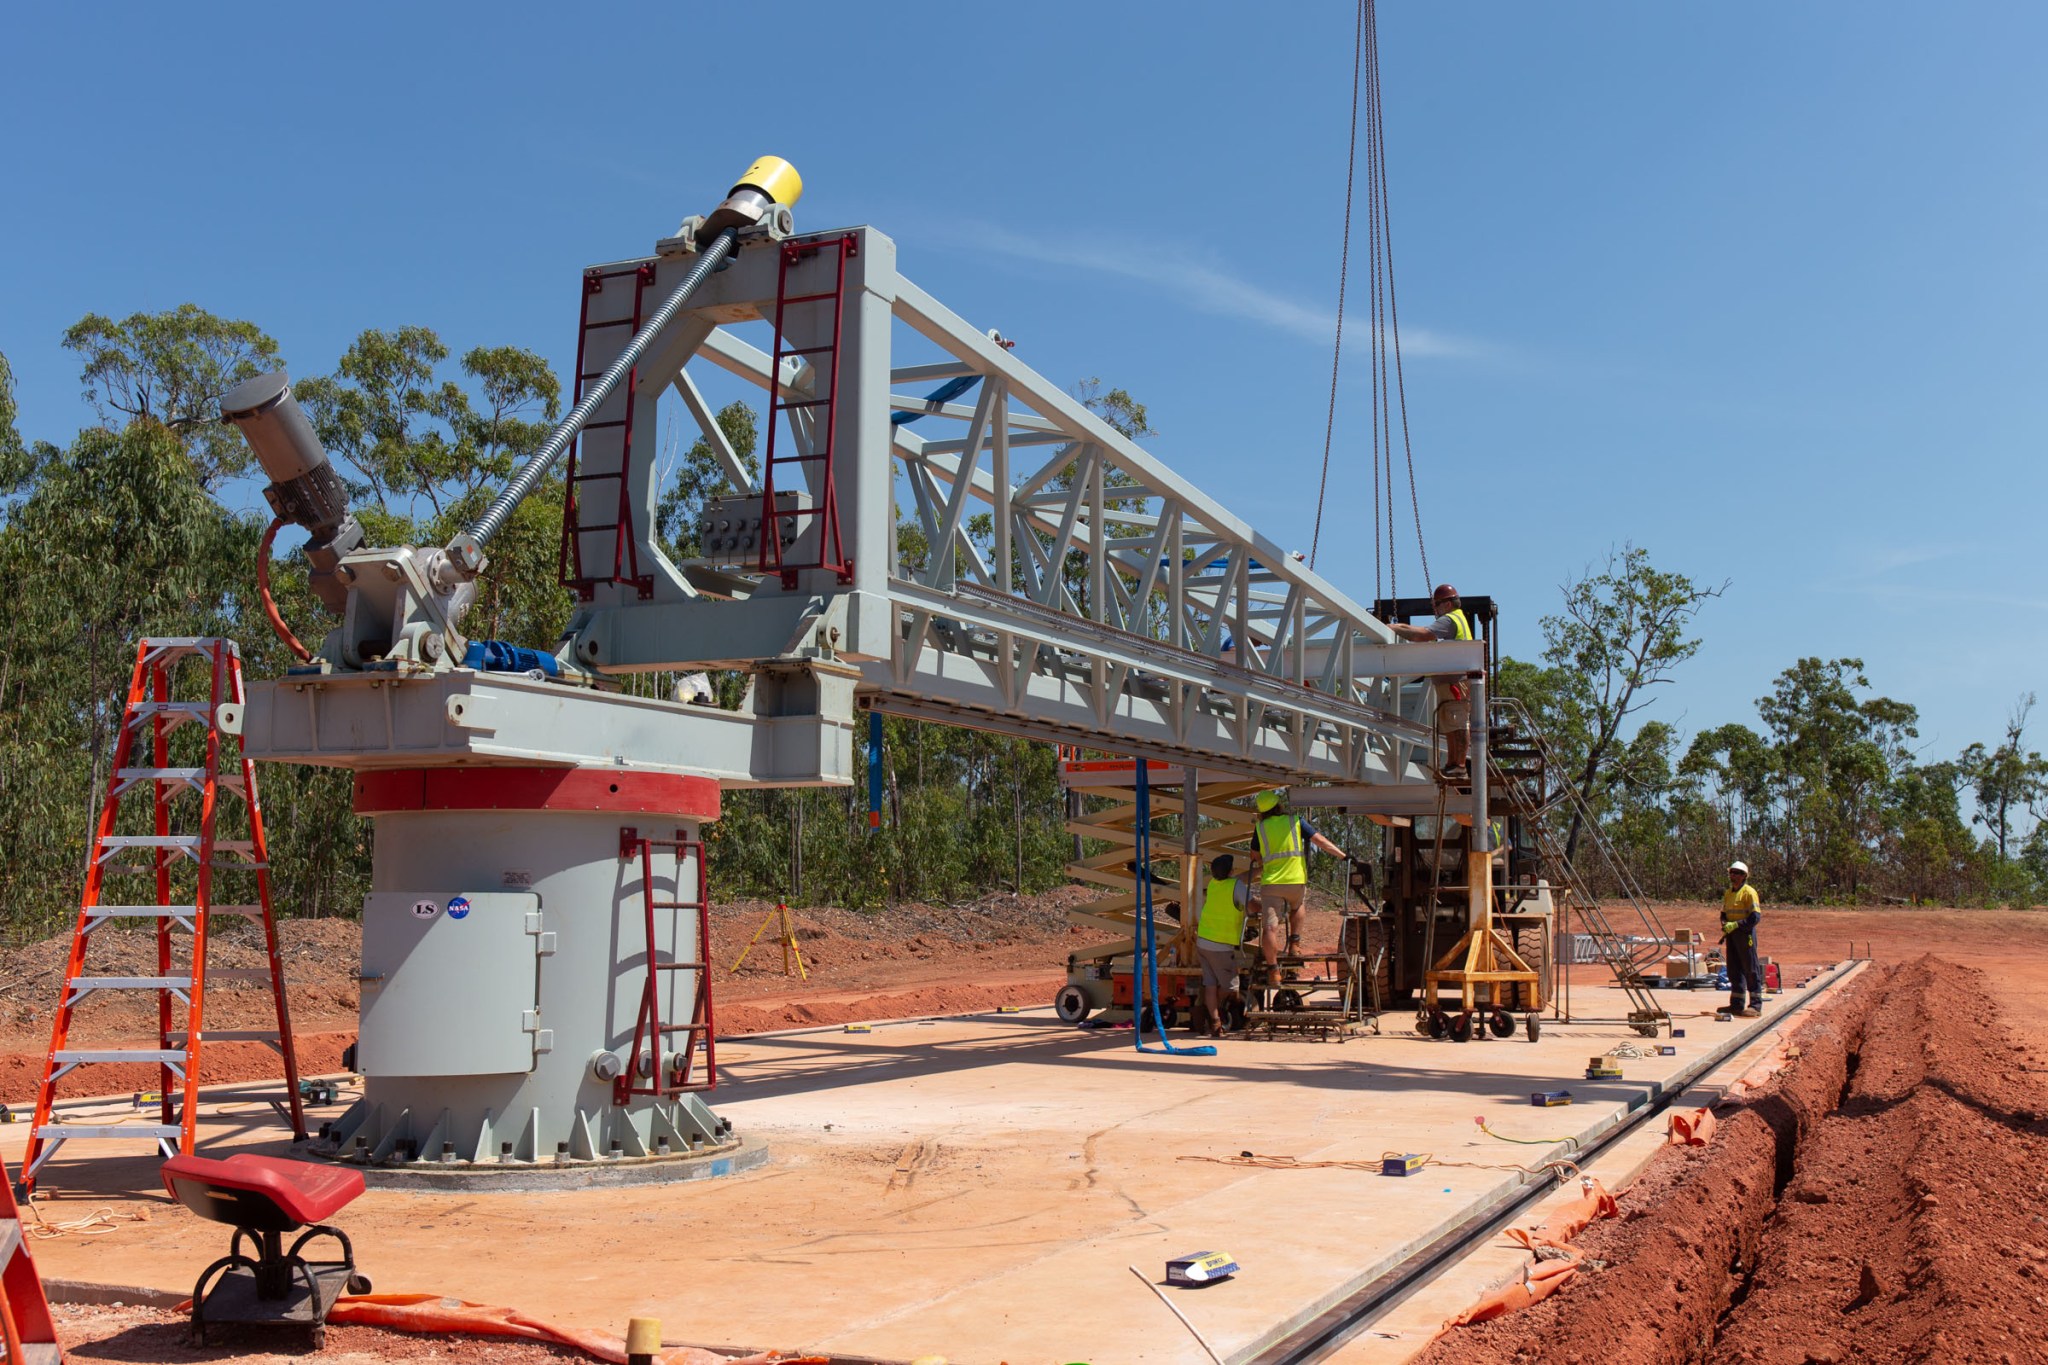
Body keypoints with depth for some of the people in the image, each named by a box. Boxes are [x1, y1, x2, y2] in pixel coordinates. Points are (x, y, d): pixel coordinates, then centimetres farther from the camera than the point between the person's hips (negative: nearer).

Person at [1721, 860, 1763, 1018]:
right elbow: (1724, 913, 21)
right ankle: (1736, 1004, 17)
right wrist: (1724, 923, -1)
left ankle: (1756, 1006, -1)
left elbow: (1756, 916, -16)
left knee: (1751, 970, -4)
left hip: (1745, 933, -8)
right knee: (1734, 970, 11)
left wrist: (1735, 925, -21)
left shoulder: (1749, 892, -10)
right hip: (1731, 934, 8)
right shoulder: (1728, 893, 14)